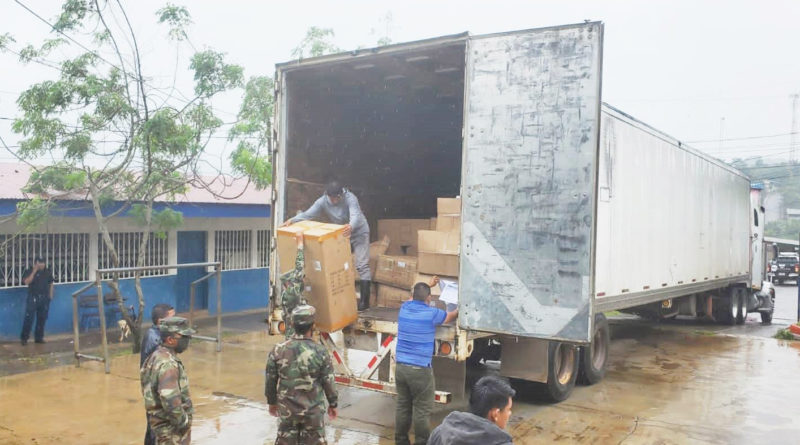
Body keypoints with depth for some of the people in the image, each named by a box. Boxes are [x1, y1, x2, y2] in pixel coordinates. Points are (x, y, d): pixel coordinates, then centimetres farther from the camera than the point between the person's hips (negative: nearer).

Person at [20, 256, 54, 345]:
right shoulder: (29, 271, -4)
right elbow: (27, 282, -19)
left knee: (42, 319, 7)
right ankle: (24, 338, 1)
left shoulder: (47, 272, 8)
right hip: (33, 298, -4)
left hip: (45, 298, 4)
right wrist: (34, 272, -21)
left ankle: (39, 337, 16)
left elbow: (51, 283, 18)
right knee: (29, 318, -7)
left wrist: (51, 294, 9)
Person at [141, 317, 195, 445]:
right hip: (171, 428, -10)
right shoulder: (167, 363, -26)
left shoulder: (158, 355, 6)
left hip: (168, 424, 10)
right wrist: (184, 421, -18)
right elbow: (170, 400, -33)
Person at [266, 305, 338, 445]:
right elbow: (328, 382, -7)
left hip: (287, 409, 2)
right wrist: (333, 404, 7)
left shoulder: (278, 351, -9)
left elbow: (270, 381, 0)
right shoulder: (320, 352, -15)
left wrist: (272, 402, 15)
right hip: (313, 410, -2)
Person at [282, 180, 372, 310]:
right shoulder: (323, 201, -14)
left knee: (362, 265, -11)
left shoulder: (350, 198, -28)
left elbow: (356, 215, -44)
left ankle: (364, 300, -11)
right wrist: (292, 220, -39)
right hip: (341, 235, 6)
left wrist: (351, 226, -66)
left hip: (359, 233, -6)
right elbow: (308, 214, -21)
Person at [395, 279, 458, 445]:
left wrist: (428, 285, 41)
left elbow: (415, 297, 29)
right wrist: (460, 308, 31)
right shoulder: (432, 313, -10)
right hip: (420, 369, -6)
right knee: (422, 411, 4)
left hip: (401, 367, 6)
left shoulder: (404, 307, 4)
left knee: (402, 406, 14)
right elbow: (451, 316, 11)